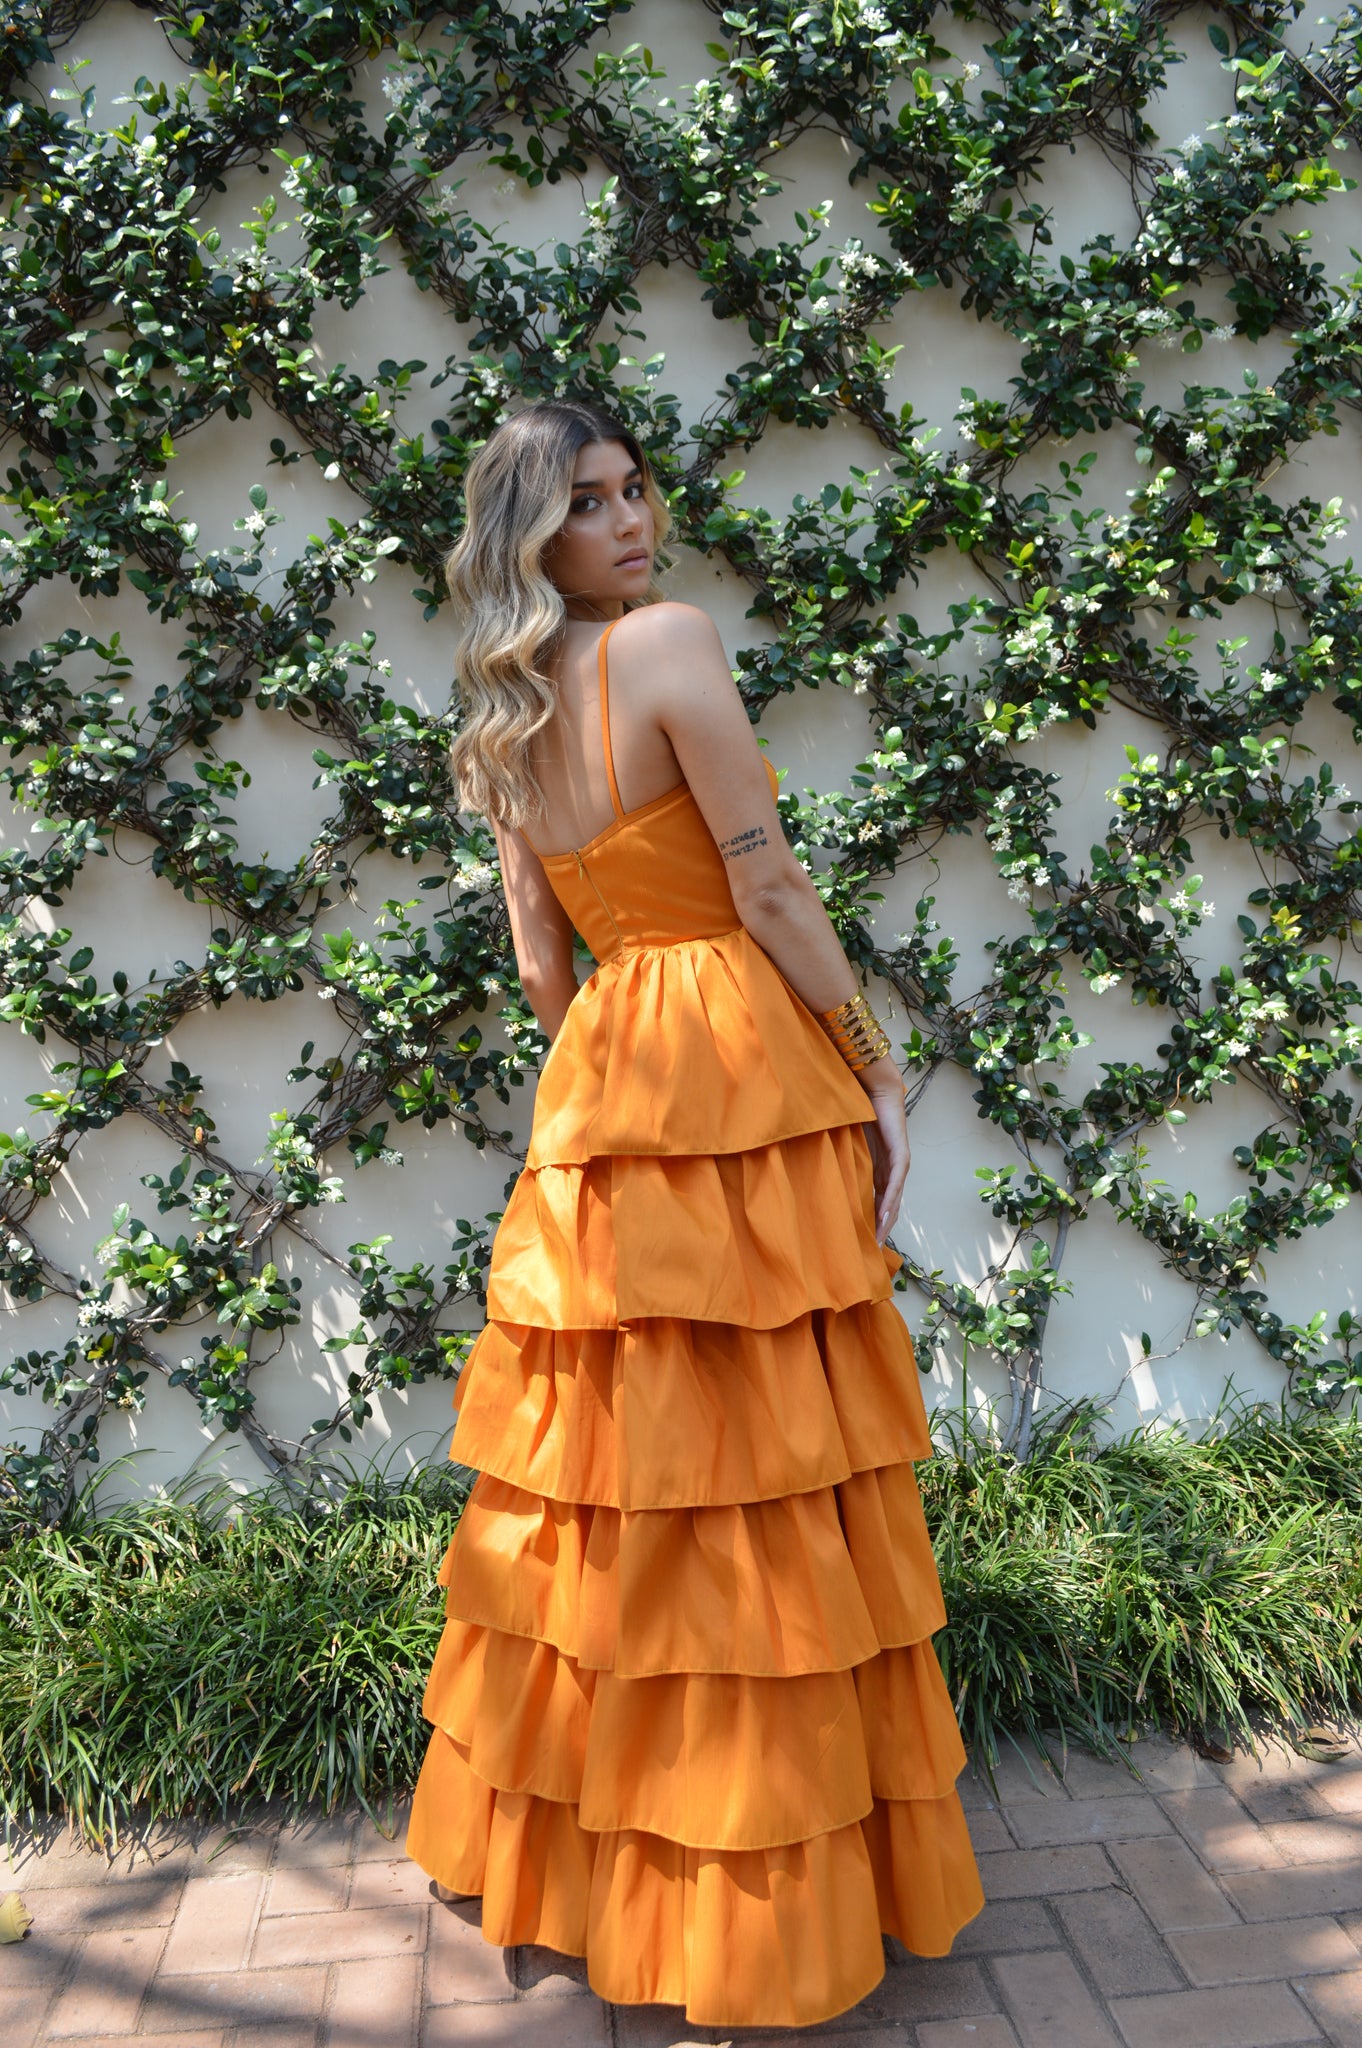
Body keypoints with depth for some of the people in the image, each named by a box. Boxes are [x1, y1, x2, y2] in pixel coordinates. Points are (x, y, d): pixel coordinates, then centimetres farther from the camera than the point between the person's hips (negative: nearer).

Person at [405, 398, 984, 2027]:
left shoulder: (503, 731, 13)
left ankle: (564, 1829, 31)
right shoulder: (671, 640, -8)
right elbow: (768, 887, -12)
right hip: (745, 1071, -7)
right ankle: (763, 1888, 15)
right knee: (755, 1475, 1)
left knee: (608, 1470, 15)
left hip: (600, 1098, 7)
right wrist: (877, 1065, -4)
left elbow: (540, 969, 13)